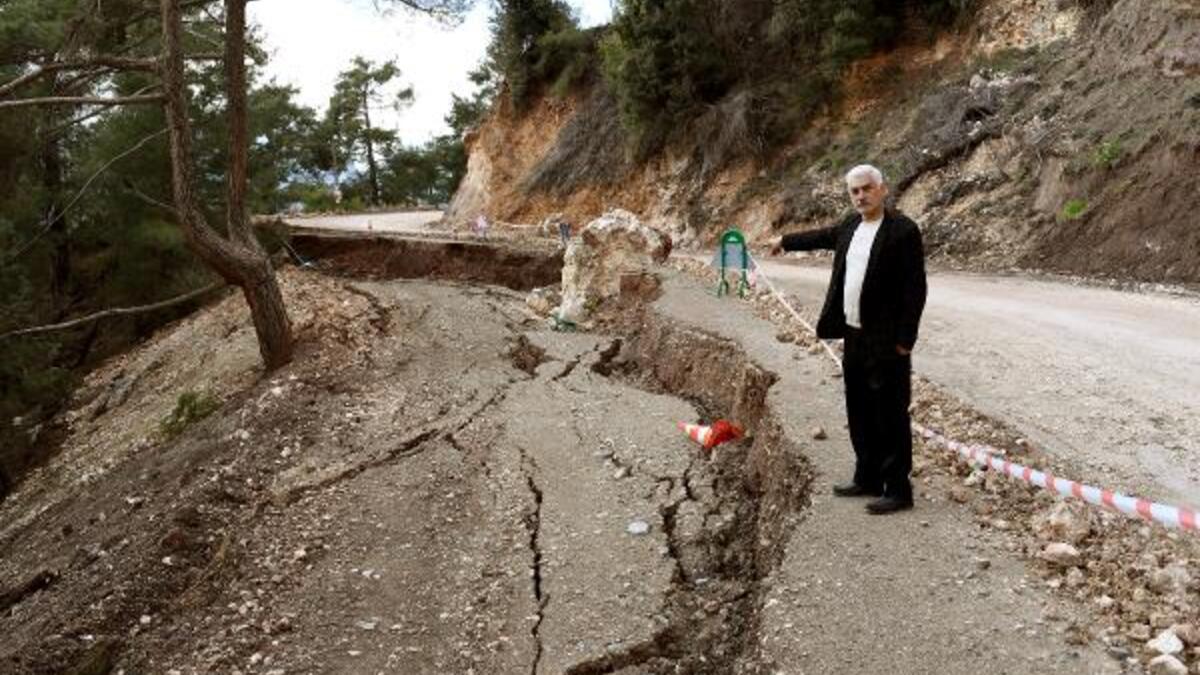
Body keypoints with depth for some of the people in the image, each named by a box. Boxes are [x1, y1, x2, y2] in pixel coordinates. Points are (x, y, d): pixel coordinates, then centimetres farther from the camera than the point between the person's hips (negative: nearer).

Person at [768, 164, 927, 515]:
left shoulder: (903, 231, -13)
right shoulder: (851, 226, 9)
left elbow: (915, 289, -15)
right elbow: (824, 236, 30)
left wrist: (904, 341, -17)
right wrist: (785, 241, 45)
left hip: (886, 342, -8)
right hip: (854, 337, 8)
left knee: (891, 417, -1)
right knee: (860, 415, 15)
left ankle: (898, 490, 8)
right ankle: (868, 479, 28)